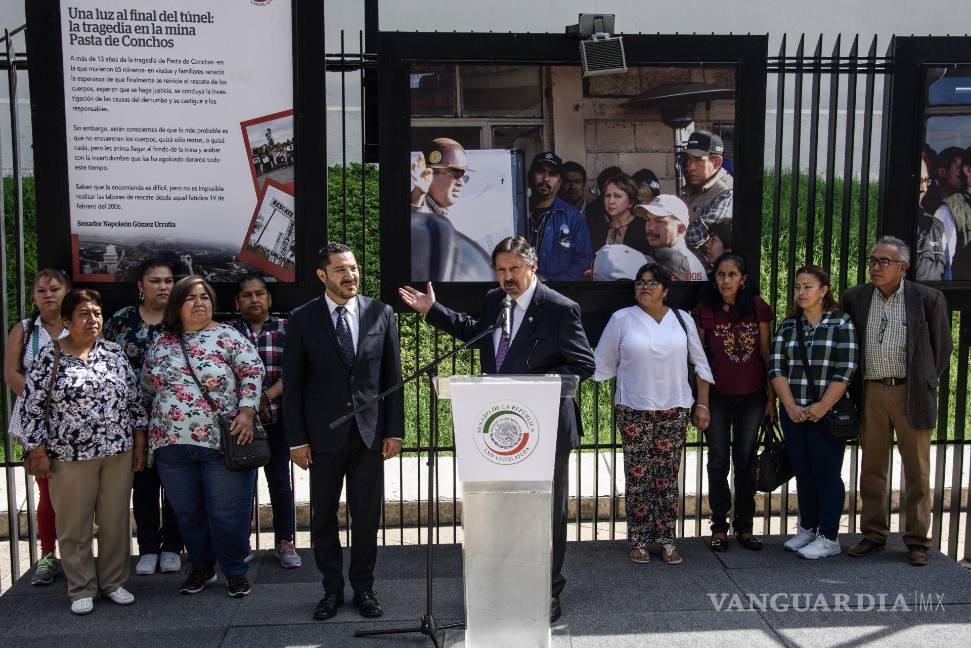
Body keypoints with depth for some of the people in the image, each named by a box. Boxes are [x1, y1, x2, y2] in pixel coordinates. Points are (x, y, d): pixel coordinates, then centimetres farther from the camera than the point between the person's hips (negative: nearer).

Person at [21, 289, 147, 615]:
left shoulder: (114, 352, 5)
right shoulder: (48, 357, -4)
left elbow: (134, 399, 8)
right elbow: (32, 408, -3)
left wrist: (139, 443, 5)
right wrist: (38, 453, -7)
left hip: (118, 453, 3)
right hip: (71, 455, -2)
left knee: (116, 520, 9)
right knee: (74, 525, 7)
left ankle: (113, 582, 24)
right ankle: (82, 589, 21)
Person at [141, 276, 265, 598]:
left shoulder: (227, 337, -1)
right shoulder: (160, 345, 10)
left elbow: (253, 372, -6)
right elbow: (147, 389, 17)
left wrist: (246, 412, -16)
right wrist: (147, 433, 14)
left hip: (223, 441, -3)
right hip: (173, 445, 4)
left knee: (228, 513, 2)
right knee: (188, 513, 13)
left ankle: (235, 570, 20)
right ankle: (201, 566, 32)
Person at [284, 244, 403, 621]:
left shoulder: (381, 314, 2)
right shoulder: (302, 320, -2)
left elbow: (392, 376, 4)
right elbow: (293, 384, 0)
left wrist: (394, 431, 0)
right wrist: (296, 439, -4)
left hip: (370, 432, 1)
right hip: (323, 434, -1)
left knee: (367, 516, 8)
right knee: (324, 517, 9)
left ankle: (363, 587, 24)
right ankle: (332, 589, 25)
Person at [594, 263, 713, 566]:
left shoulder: (682, 320, 7)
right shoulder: (621, 319, 1)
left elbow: (700, 364, 11)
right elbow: (603, 364, 6)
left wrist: (702, 405, 7)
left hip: (674, 409, 2)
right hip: (633, 411, -1)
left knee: (668, 476, 5)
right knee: (638, 476, 1)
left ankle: (667, 539, 14)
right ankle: (639, 541, 11)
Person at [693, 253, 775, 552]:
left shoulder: (757, 308, -2)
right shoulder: (704, 310, -5)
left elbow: (766, 354, 2)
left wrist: (772, 397, 1)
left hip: (752, 396, 1)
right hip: (717, 396, -1)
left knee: (746, 460, 8)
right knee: (718, 461, 7)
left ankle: (744, 527, 20)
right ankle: (719, 527, 16)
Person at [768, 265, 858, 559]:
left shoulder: (841, 323, -3)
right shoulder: (787, 325, 9)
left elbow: (844, 372, -10)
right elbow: (776, 368, 2)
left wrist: (822, 408, -15)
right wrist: (790, 406, -9)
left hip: (827, 413, -4)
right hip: (793, 412, 4)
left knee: (826, 473, 0)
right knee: (802, 472, 12)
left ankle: (828, 538, 9)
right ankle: (807, 529, 25)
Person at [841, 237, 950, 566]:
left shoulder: (929, 300, -3)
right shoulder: (854, 298, 4)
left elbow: (941, 347, 5)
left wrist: (925, 385, 5)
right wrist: (855, 389, 9)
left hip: (911, 393, -2)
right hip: (871, 392, 3)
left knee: (917, 470, 5)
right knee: (872, 468, 10)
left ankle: (917, 539, 16)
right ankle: (873, 534, 21)